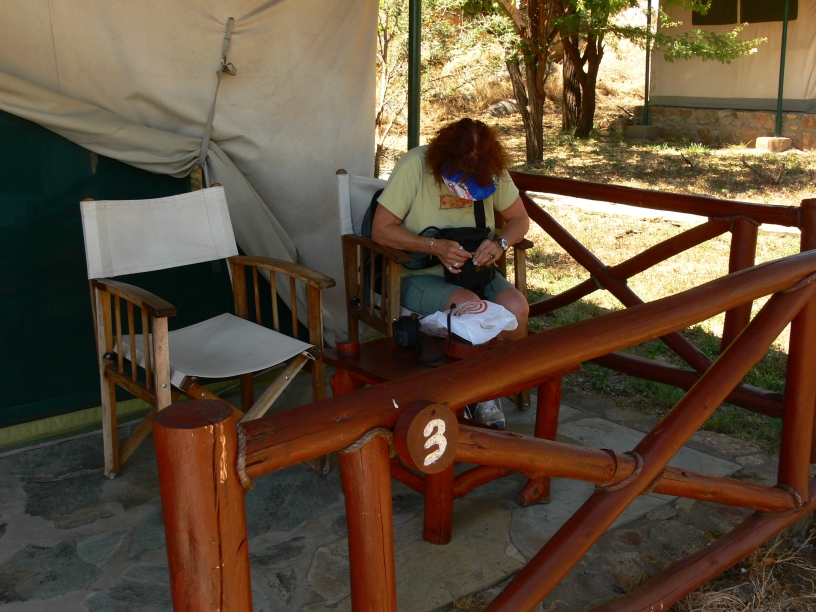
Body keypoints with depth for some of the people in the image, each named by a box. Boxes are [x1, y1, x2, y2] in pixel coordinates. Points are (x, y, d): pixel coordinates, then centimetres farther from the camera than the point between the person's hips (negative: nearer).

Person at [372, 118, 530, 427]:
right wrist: (436, 246, -26)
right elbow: (380, 229, -16)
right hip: (419, 275, -4)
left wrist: (500, 242, -14)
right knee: (469, 305, -34)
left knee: (516, 308, -25)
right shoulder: (415, 165, -17)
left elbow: (519, 218, 8)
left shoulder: (493, 173, -4)